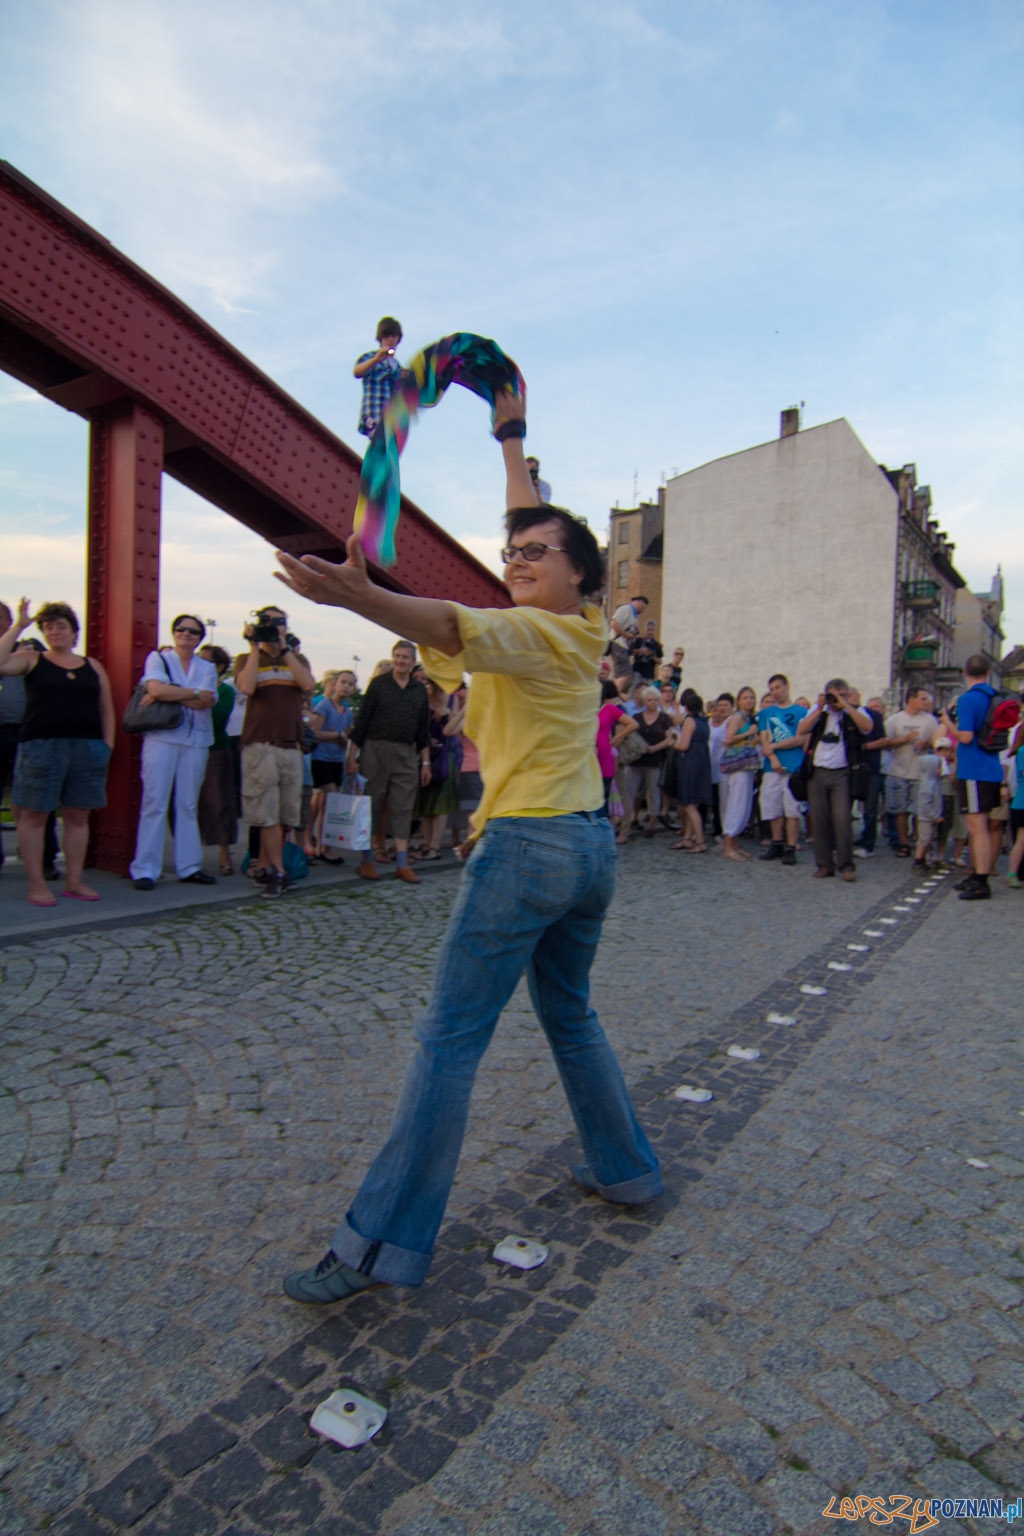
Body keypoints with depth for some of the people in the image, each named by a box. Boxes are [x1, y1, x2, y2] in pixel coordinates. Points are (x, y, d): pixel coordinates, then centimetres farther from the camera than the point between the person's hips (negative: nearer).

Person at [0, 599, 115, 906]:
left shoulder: (93, 667, 14)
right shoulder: (32, 660, 7)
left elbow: (107, 711, 14)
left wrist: (107, 746, 4)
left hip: (88, 748, 3)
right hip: (41, 746, -2)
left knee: (78, 816, 6)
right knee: (34, 814, 0)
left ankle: (74, 882, 14)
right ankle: (36, 884, 8)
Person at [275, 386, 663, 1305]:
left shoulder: (536, 633, -10)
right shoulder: (581, 630, 13)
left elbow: (459, 626, -32)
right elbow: (527, 526, 26)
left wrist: (361, 597, -47)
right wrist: (512, 439, 35)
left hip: (528, 845, -9)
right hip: (592, 845, 9)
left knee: (450, 1038, -6)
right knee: (570, 1016, 23)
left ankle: (386, 1242, 0)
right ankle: (626, 1168, 35)